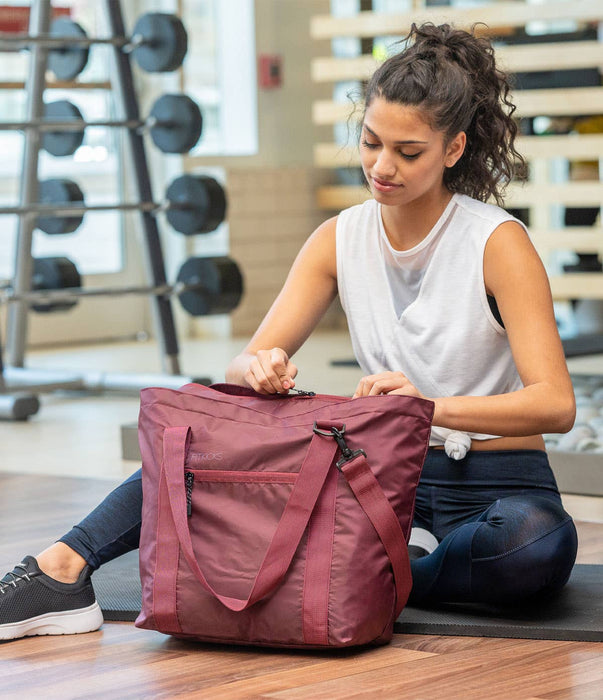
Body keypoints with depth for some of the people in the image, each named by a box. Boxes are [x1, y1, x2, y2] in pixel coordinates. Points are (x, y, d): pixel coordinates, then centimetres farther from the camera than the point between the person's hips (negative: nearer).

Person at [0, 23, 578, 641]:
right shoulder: (339, 239, 2)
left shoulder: (499, 243, -12)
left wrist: (433, 407, -39)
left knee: (539, 542, -39)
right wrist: (259, 368, -29)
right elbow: (244, 363, -3)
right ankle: (62, 568, -28)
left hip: (495, 485, -4)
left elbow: (555, 404, -22)